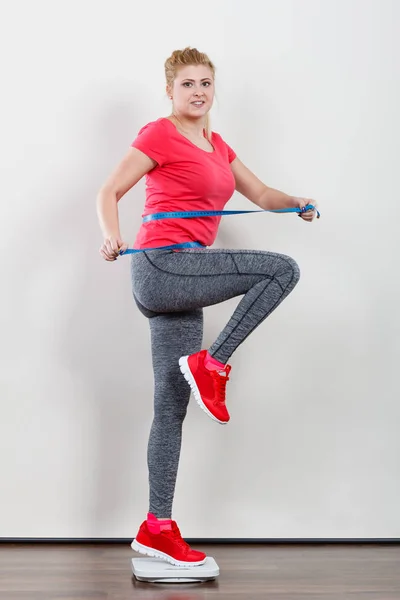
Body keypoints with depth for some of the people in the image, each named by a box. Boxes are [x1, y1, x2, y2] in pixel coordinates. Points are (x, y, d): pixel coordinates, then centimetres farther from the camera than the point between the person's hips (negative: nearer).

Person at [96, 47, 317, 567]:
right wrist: (111, 235, -27)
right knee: (282, 269, -14)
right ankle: (211, 365, -9)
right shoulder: (159, 135, -2)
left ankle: (157, 529, 10)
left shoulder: (217, 146, 21)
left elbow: (261, 194, 22)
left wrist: (297, 203, 1)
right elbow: (110, 192, -7)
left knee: (172, 409, 6)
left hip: (179, 285, 8)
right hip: (162, 267, -8)